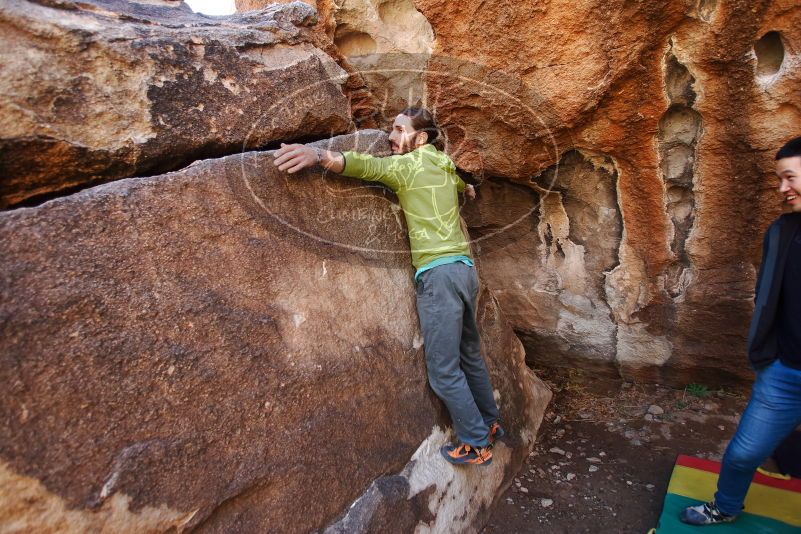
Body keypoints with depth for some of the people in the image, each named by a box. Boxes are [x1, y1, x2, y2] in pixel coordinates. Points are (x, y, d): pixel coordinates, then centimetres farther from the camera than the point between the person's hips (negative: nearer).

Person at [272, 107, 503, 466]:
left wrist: (320, 155, -38)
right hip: (465, 269, 9)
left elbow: (369, 165, -24)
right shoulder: (445, 166, 20)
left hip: (439, 273, -9)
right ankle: (490, 424, 34)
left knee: (444, 371, 0)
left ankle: (477, 444, 9)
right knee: (470, 356, 21)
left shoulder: (408, 164, -4)